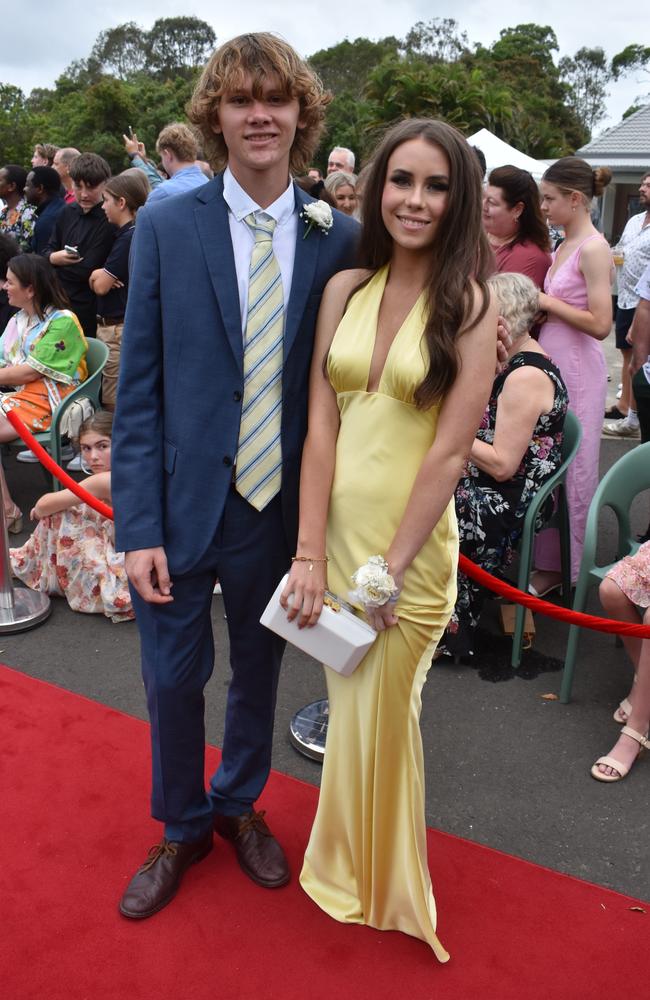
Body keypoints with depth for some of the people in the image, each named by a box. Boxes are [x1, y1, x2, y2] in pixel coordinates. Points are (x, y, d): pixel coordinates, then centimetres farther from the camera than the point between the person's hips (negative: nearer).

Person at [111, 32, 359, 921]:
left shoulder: (340, 239, -3)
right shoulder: (165, 227, -5)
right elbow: (139, 387, -6)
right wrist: (138, 526, -10)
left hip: (280, 507, 1)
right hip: (182, 504, -1)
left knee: (259, 672, 19)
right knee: (173, 679, 12)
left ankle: (239, 805, 46)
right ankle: (182, 828, 40)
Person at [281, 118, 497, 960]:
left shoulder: (470, 306, -8)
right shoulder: (345, 290, 2)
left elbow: (449, 453, -12)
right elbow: (321, 427, -3)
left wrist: (391, 569, -14)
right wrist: (310, 552, -9)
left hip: (411, 543, -3)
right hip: (335, 528, 3)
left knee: (381, 716, 13)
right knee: (348, 708, 18)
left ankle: (381, 887, 41)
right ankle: (347, 866, 45)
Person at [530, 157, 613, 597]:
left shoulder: (594, 249, -14)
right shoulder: (564, 246, 12)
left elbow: (600, 324, -20)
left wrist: (546, 301, -14)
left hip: (577, 371, -9)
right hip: (551, 363, 9)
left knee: (572, 471, 2)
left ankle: (562, 567, 14)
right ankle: (547, 560, 26)